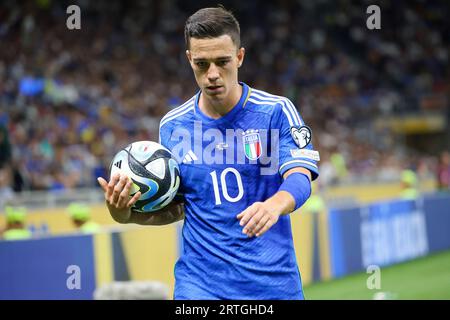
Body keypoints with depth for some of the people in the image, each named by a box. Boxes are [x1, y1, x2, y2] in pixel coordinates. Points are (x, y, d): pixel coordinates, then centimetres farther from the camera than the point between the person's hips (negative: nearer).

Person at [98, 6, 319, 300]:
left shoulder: (277, 111, -5)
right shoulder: (172, 126, 5)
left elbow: (300, 178, -16)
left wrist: (274, 205, -38)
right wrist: (126, 214, -6)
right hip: (199, 283, 1)